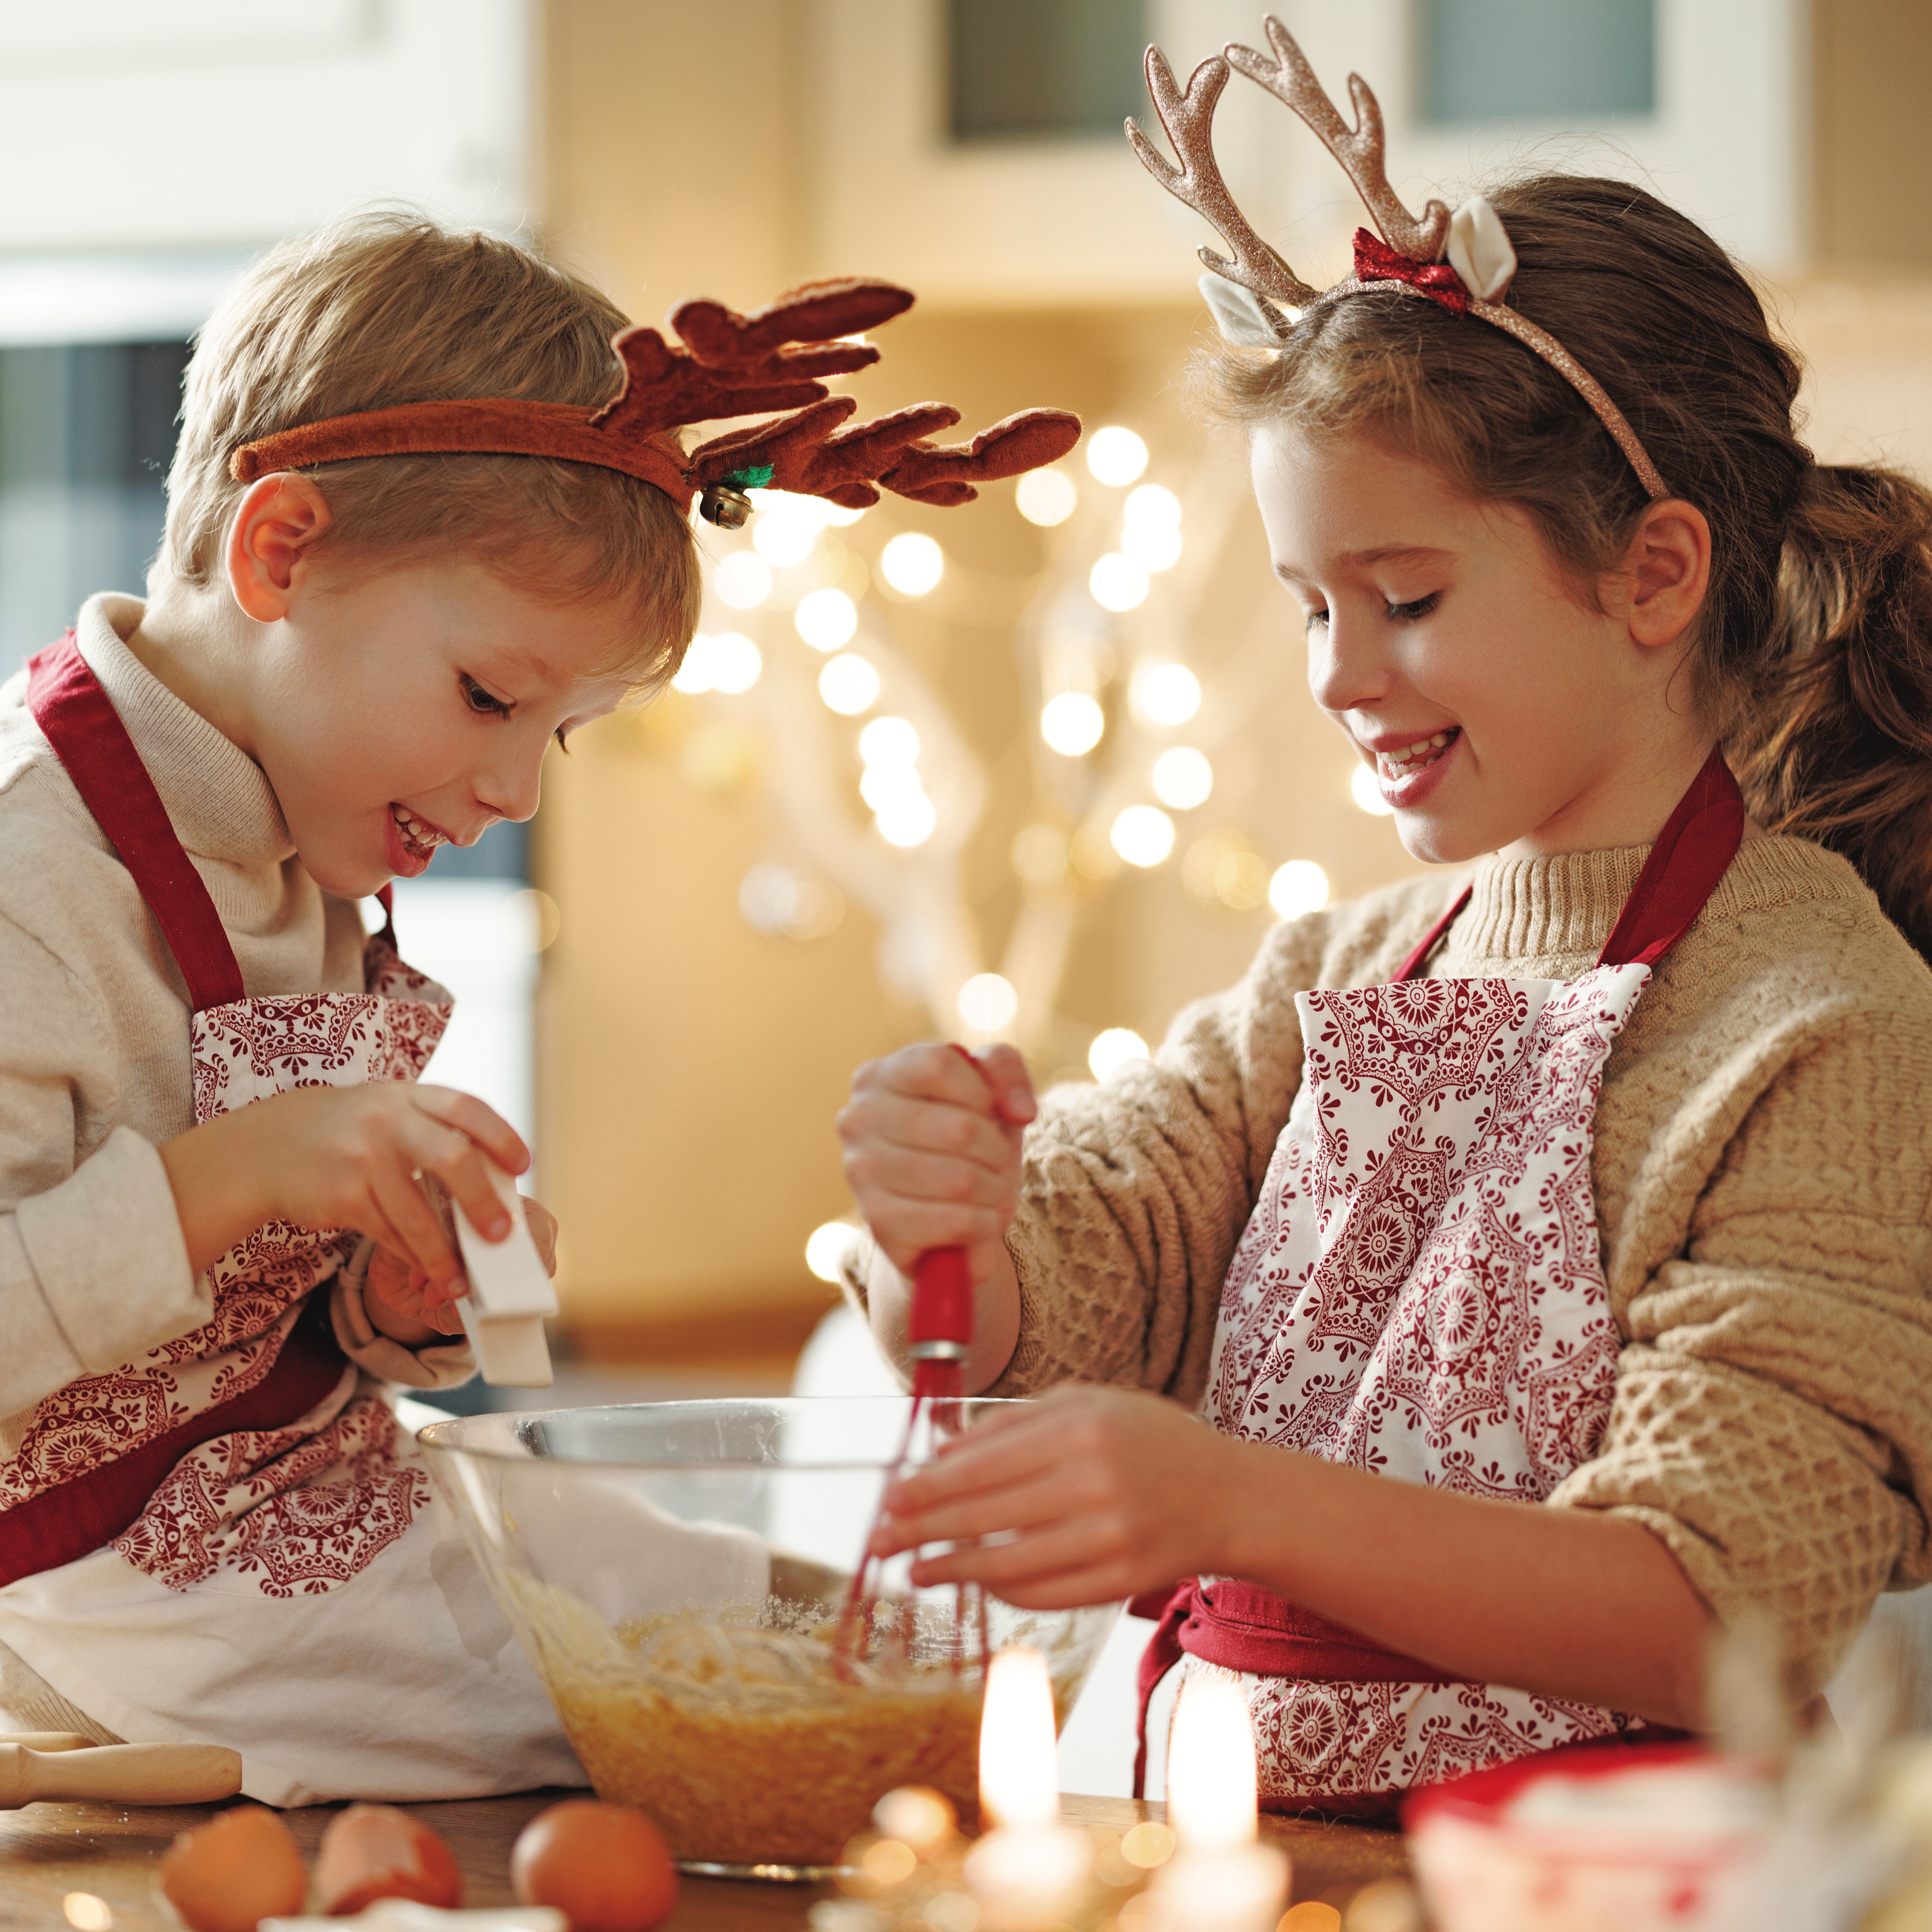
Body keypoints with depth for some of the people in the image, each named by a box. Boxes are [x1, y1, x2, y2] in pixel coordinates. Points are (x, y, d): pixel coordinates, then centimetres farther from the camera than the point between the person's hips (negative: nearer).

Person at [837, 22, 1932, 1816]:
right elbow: (1054, 1289, 6)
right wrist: (939, 1234, -18)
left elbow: (1715, 1620, -16)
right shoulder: (1341, 973, 13)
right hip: (1246, 1855, 6)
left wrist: (1232, 1502, -29)